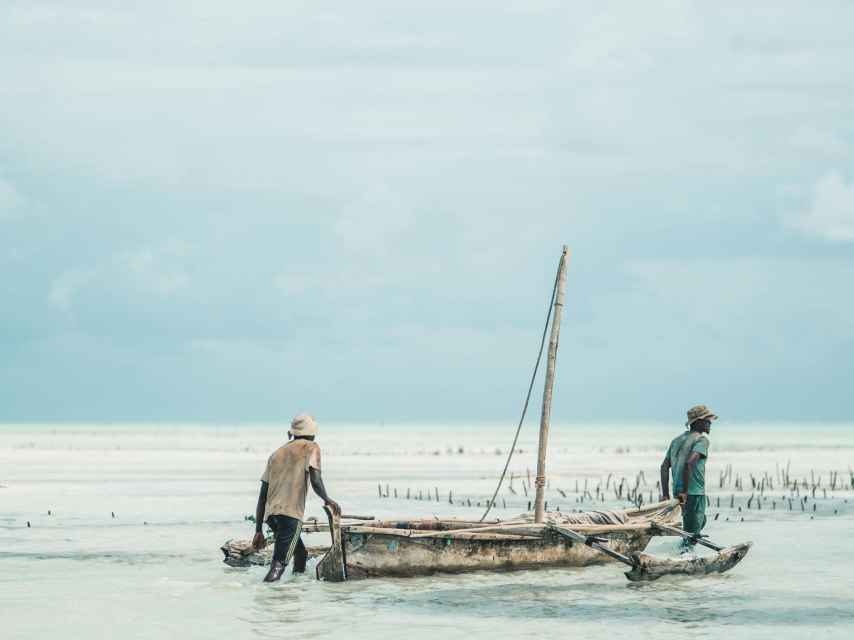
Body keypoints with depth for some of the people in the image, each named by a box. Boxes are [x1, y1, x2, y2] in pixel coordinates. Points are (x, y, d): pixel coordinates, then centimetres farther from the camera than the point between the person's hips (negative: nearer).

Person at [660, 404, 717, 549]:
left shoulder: (677, 440, 16)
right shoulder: (702, 439, -9)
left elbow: (664, 467, 12)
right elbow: (689, 463, -24)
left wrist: (665, 494, 12)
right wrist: (685, 491, -21)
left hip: (678, 492, 8)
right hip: (695, 492, -8)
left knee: (701, 521, 29)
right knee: (692, 533, -2)